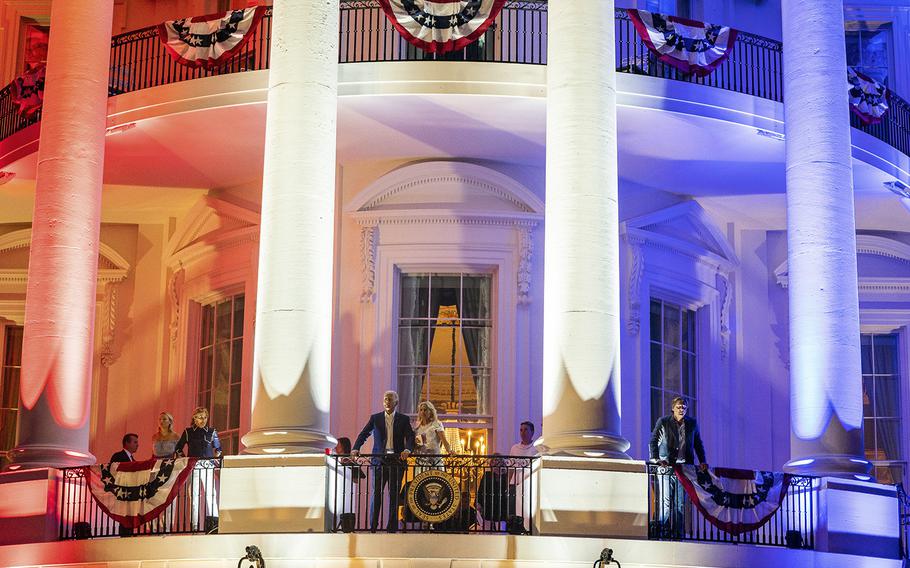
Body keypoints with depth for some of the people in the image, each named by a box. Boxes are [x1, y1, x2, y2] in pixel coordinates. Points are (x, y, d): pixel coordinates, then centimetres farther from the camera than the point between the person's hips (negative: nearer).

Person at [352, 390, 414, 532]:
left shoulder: (403, 419, 7)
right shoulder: (375, 418, 10)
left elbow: (410, 437, -2)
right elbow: (363, 434, 6)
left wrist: (407, 449, -23)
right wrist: (356, 449, -11)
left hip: (397, 460, 0)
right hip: (379, 460, 0)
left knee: (394, 494, 1)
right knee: (376, 493, -3)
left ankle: (392, 526, 6)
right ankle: (372, 526, 1)